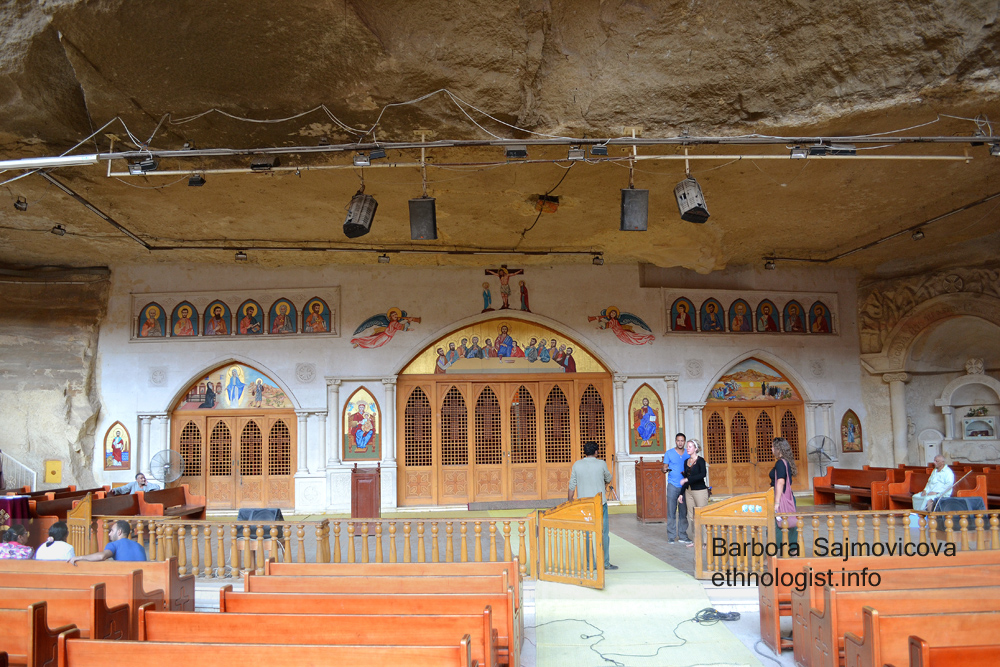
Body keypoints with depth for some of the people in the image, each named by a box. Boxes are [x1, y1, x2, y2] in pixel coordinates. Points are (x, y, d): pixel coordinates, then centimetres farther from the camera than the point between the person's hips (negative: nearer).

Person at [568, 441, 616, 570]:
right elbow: (608, 479, 14)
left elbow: (572, 487, 0)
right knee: (603, 533, 7)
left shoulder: (577, 465, -1)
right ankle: (605, 562, 10)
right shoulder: (601, 464, -4)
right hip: (600, 503, -2)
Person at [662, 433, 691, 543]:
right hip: (673, 485, -2)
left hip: (684, 486, 2)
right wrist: (665, 470, -19)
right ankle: (671, 536, 1)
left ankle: (682, 536, 9)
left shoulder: (688, 454, 11)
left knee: (683, 512, 2)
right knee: (671, 511, -4)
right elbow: (665, 467, 3)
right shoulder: (669, 453, 5)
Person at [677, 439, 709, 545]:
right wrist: (681, 493, 14)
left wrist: (688, 479, -24)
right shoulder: (686, 462, 12)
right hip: (689, 491, 7)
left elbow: (703, 474, -23)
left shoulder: (700, 460, -7)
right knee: (691, 516, 7)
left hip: (700, 491, -7)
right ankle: (695, 540, 14)